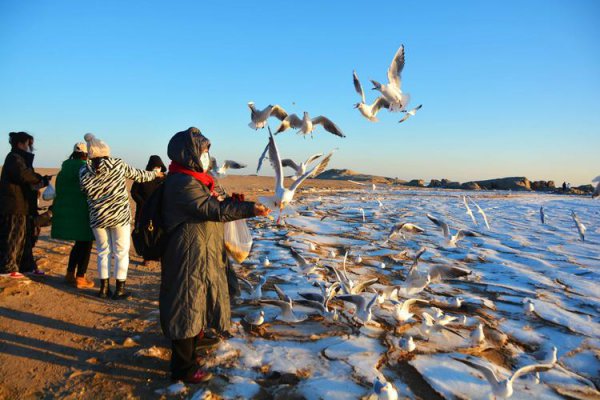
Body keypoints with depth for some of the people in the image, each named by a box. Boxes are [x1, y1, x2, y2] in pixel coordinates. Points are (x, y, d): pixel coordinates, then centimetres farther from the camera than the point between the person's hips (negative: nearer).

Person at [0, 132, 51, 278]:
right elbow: (22, 174, -29)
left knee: (26, 237, 13)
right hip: (14, 206, -10)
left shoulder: (21, 158, 20)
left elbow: (28, 181, 19)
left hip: (22, 206, 10)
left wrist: (42, 180, 3)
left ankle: (27, 266, 20)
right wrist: (41, 179, -15)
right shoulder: (14, 158, -11)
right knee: (13, 237, -2)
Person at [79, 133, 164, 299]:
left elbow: (85, 194, 6)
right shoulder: (118, 165, -8)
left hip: (97, 218, 2)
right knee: (121, 252, 8)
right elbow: (138, 175, 5)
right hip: (120, 216, -2)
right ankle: (120, 289, 13)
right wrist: (155, 174, 22)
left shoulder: (83, 173, -3)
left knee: (103, 252, 17)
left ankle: (104, 287, 20)